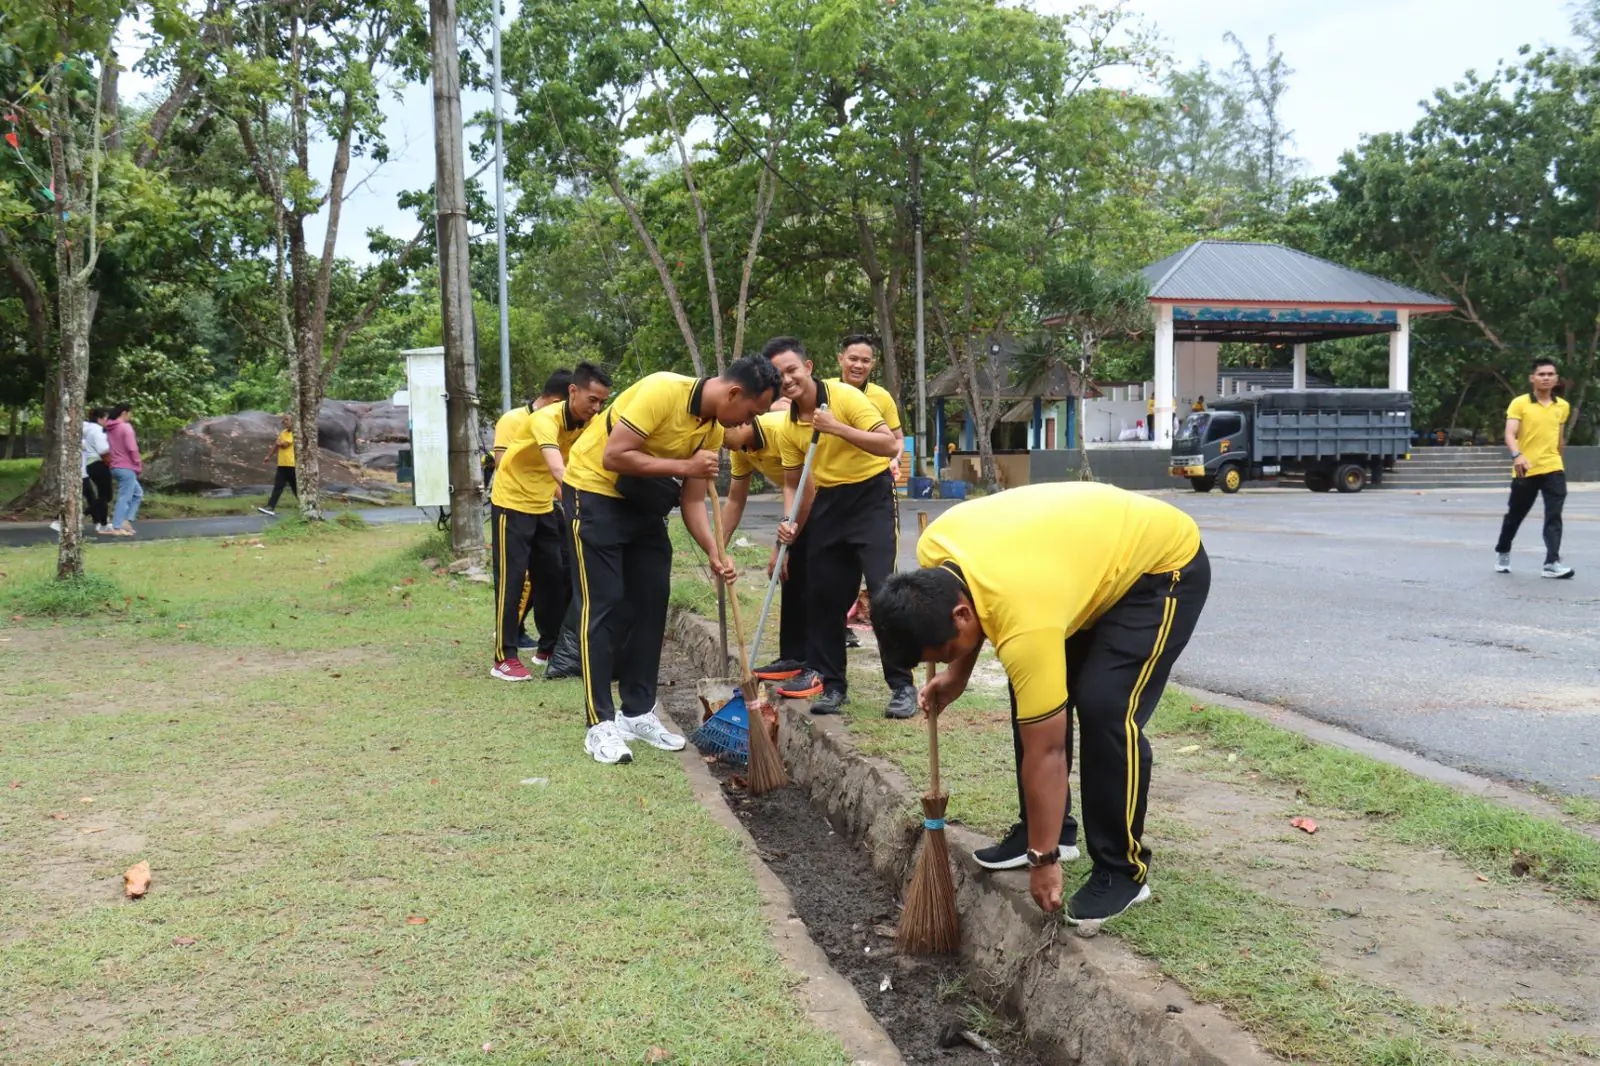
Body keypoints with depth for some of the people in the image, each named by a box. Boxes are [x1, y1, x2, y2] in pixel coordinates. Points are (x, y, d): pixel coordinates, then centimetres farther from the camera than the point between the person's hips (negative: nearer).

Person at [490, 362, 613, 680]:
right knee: (512, 578, -9)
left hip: (544, 506, 7)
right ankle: (504, 658, -4)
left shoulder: (587, 423, -6)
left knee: (554, 577, 10)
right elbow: (558, 468, -45)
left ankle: (548, 648, 23)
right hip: (511, 502, -7)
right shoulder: (546, 419, -29)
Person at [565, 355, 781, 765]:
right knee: (604, 606, -8)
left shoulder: (713, 428, -1)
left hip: (643, 503, 8)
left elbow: (693, 501, 2)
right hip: (594, 492, -8)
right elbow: (613, 457, -29)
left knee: (651, 603, 6)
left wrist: (715, 552, -12)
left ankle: (638, 713, 16)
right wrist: (683, 466, -27)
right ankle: (601, 725, -3)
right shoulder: (662, 391, -26)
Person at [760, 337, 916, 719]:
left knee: (883, 590, -13)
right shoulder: (789, 426, 1)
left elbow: (889, 444, -23)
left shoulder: (846, 397, -16)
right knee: (823, 596, 5)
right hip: (828, 502, 6)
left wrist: (836, 428, -31)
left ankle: (902, 686, -4)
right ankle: (832, 683, 18)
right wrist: (790, 523, -9)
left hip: (871, 496, -6)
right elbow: (792, 483, 9)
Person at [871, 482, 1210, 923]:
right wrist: (957, 673, 0)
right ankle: (1046, 830, 17)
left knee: (1106, 710, -19)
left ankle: (1124, 870, -4)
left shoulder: (1024, 623, -38)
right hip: (1096, 553, 9)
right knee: (1035, 698, 3)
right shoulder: (935, 549, -18)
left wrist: (1043, 859, -19)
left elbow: (1045, 752, -28)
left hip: (1165, 564, -9)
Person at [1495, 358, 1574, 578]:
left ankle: (1552, 563, -16)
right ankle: (1502, 552, 34)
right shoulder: (1519, 403, -6)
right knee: (1515, 516, 12)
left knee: (1554, 516, -11)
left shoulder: (1563, 406, 8)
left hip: (1553, 469, 2)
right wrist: (1517, 456, -34)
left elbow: (1560, 438, 21)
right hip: (1525, 471, -2)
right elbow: (1510, 434, -17)